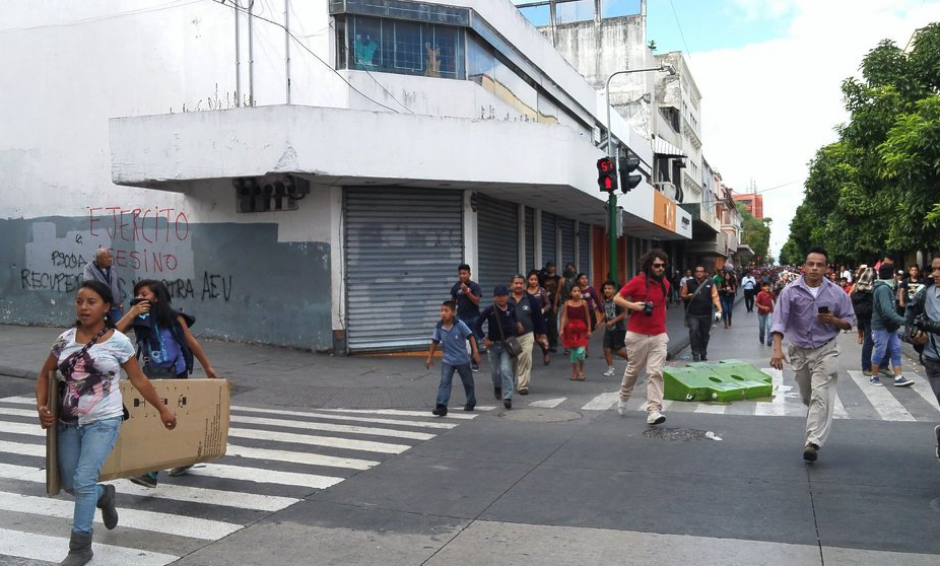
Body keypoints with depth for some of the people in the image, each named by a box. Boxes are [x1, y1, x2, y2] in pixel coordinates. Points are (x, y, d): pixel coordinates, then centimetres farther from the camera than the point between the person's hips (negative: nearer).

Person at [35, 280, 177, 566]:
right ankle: (105, 495, 43)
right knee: (70, 485, 10)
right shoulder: (65, 339, 2)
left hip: (103, 422, -5)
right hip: (68, 423, 5)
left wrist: (162, 409, 5)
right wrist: (42, 407, -4)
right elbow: (44, 375, 12)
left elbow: (139, 380, 1)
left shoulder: (118, 342, -8)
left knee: (83, 481, -12)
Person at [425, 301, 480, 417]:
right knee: (444, 382, -12)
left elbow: (470, 337, -11)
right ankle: (441, 406, -18)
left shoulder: (459, 325, -17)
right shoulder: (439, 327, -8)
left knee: (468, 382, 14)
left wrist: (475, 352, -16)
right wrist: (430, 357, 6)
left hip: (462, 359, -1)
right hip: (447, 360, 2)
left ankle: (471, 403, 35)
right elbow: (435, 342, 3)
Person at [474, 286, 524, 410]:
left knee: (506, 370, -14)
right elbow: (477, 325, -7)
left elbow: (515, 322, 16)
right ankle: (497, 388, 45)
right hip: (493, 344, 0)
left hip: (507, 344, 0)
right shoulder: (489, 310, -12)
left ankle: (507, 397, -13)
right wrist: (484, 339, -11)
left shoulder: (511, 309, -5)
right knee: (496, 371, 15)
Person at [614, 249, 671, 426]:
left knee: (655, 373, -6)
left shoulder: (665, 284, 7)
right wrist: (633, 305, -21)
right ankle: (624, 398, 37)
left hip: (659, 336, 3)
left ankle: (653, 411, -8)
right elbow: (617, 298, -5)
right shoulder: (637, 282, -9)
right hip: (638, 336, -3)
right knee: (633, 370, 12)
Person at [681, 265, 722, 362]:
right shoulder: (689, 283, 3)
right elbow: (683, 296, 12)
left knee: (705, 335, 11)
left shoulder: (710, 283, 3)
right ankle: (695, 353, -10)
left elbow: (715, 297, -3)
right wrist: (688, 296, -11)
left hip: (706, 314, 2)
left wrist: (719, 309, -15)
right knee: (694, 331, -19)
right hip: (692, 314, -1)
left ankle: (703, 354, 28)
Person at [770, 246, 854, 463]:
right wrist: (777, 349, -22)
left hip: (825, 350, -1)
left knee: (821, 396, -13)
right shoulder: (791, 291, -6)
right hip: (799, 351, 2)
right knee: (807, 397, 17)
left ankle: (813, 443, -15)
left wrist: (834, 320, -16)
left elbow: (849, 322, 7)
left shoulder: (836, 293, -2)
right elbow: (779, 321, -11)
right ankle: (816, 424, 46)